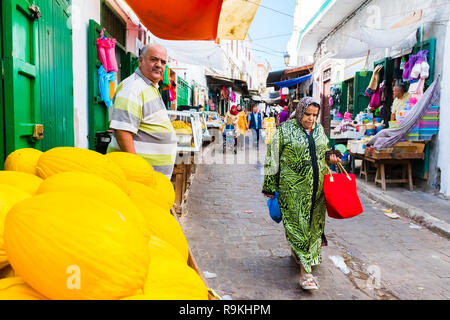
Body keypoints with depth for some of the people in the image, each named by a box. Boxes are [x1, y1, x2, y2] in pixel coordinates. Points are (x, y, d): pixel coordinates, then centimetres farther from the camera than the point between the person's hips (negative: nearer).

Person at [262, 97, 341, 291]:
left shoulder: (319, 129, 10)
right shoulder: (285, 130, -6)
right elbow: (273, 158, -5)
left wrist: (330, 157, 1)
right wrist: (270, 187, -6)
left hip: (317, 187, 6)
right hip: (293, 188, -6)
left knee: (313, 222, 15)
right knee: (297, 224, -6)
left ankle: (297, 252, 40)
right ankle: (305, 270, -2)